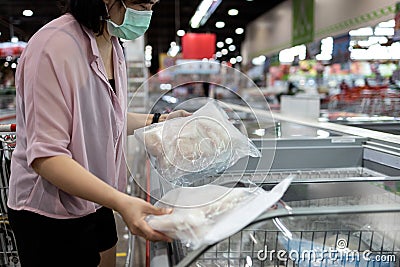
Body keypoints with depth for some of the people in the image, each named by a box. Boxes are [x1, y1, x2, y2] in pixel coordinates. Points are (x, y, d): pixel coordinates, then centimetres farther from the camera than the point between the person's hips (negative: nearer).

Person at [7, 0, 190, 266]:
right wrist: (121, 202, -34)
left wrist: (158, 121, 6)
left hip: (96, 200, 8)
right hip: (50, 214, -7)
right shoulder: (55, 46, -24)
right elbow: (45, 156, -27)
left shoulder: (113, 44, 3)